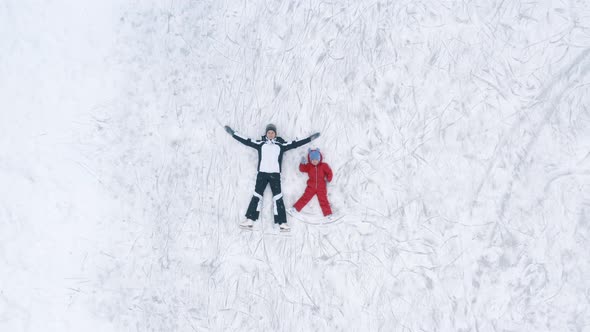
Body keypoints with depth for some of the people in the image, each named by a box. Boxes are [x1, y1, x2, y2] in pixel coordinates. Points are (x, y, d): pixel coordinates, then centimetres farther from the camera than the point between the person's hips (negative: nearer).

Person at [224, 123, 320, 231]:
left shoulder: (281, 145, 8)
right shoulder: (260, 143, 10)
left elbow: (295, 143, 8)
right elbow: (246, 141, 11)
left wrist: (310, 138, 6)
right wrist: (233, 133, 10)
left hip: (275, 174, -1)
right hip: (262, 173, 1)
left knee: (278, 198, -5)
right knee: (257, 196, -1)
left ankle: (282, 223, -7)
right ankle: (250, 220, 1)